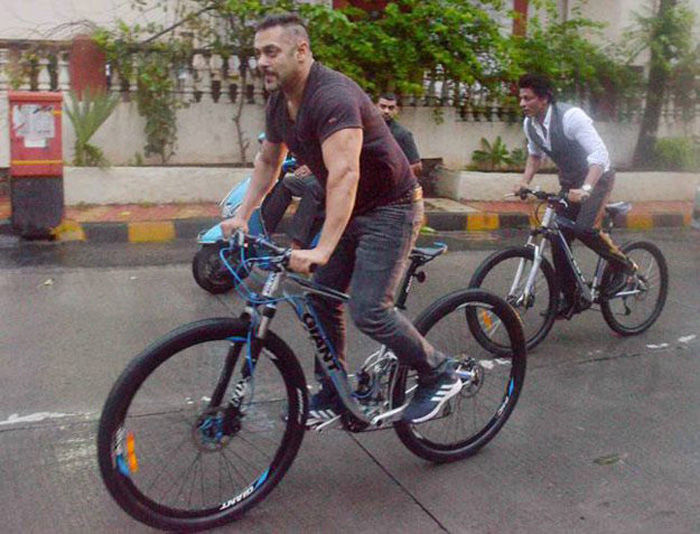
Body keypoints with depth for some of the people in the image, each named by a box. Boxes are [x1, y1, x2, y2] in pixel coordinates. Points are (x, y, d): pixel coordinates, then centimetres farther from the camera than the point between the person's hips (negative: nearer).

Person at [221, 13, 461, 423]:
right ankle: (333, 394, 22)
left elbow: (344, 174, -38)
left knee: (369, 309, -17)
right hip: (352, 209, 9)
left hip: (390, 208, -9)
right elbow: (269, 162, 17)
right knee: (322, 298, 7)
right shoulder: (280, 104, 3)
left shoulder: (332, 96, -27)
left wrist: (323, 249, -44)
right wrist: (243, 215, 8)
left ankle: (440, 375, 4)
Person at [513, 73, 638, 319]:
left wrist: (585, 189, -46)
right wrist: (525, 181, -1)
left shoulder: (571, 116, -27)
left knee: (584, 228, -28)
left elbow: (600, 154, -33)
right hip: (570, 183, 7)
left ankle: (624, 266, -1)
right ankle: (569, 299, 13)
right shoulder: (529, 124, -5)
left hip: (597, 177, -7)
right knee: (558, 238, 0)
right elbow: (535, 154, 15)